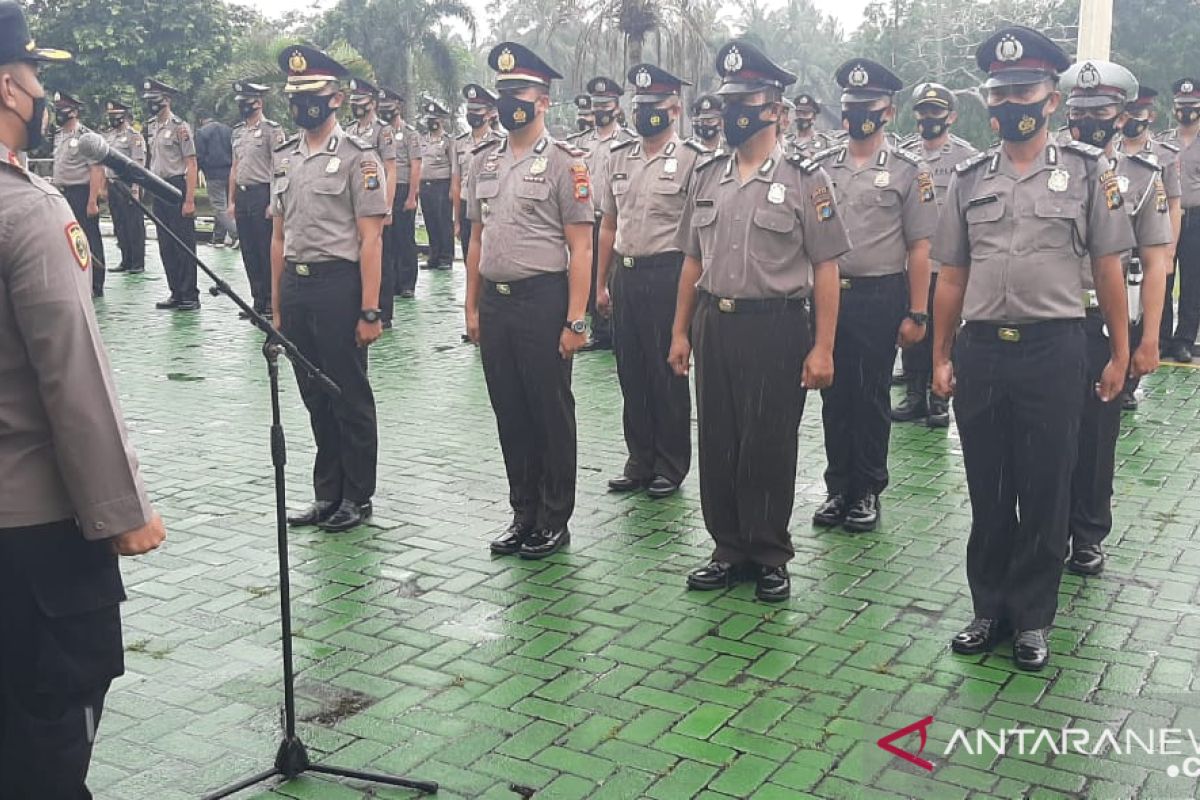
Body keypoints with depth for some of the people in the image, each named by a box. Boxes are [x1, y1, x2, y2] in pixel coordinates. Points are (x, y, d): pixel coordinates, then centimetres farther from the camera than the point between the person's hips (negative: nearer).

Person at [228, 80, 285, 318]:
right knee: (248, 251, 9)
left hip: (262, 194, -7)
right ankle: (258, 300, 17)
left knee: (267, 251, -4)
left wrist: (274, 203, -17)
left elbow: (279, 168, -11)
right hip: (242, 196, 7)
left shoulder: (272, 130, -7)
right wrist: (232, 200, 15)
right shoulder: (237, 132, 15)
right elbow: (235, 167, 20)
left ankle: (271, 301, 4)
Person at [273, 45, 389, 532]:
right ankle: (327, 495, 26)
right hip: (295, 289, 6)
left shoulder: (358, 157, -7)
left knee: (351, 399, 5)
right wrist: (277, 306, 13)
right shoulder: (284, 158, 11)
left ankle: (357, 499, 19)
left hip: (338, 286, -6)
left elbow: (370, 240, -11)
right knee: (316, 399, 14)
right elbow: (279, 237, 15)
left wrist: (369, 311, -15)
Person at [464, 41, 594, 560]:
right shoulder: (484, 162, 11)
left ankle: (554, 521, 18)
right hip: (495, 303, 6)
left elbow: (581, 248, -10)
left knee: (552, 415, 5)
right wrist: (472, 307, 12)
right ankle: (524, 514, 25)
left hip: (543, 302, -6)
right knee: (510, 415, 12)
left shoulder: (563, 162, -7)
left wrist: (576, 321, -14)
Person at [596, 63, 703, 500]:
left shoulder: (692, 160, -6)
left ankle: (671, 467, 18)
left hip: (667, 274, -5)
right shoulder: (619, 157, 11)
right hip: (626, 276, 5)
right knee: (631, 373, 11)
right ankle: (640, 461, 24)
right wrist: (601, 283, 14)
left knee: (668, 375, 4)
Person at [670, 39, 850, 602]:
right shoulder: (707, 177, 10)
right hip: (714, 324, 5)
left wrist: (822, 348, -11)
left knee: (769, 449, 2)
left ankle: (770, 558, 18)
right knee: (717, 445, 10)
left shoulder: (804, 180, -5)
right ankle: (729, 551, 24)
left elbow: (826, 270, -6)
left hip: (776, 329, -5)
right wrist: (680, 331, 11)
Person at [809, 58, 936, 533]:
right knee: (834, 396, 9)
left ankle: (867, 492, 18)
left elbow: (919, 248, -4)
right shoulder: (821, 167, 7)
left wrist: (917, 314, -8)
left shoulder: (908, 170, -2)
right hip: (827, 294, 3)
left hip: (879, 298, -3)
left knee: (871, 398, 5)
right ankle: (837, 488, 21)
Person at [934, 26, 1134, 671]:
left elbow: (1107, 268, 3)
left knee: (1045, 493, 6)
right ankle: (989, 609, 25)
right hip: (980, 351, 2)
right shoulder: (968, 179, 8)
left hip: (1054, 351, -2)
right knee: (987, 492, 11)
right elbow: (951, 278, 10)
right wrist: (941, 357, 8)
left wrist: (1120, 352, 2)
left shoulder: (1087, 170, 2)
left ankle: (1032, 618, 20)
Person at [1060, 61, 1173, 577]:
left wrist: (1149, 340, -5)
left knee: (1097, 434, 8)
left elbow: (1155, 266, 1)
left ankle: (1089, 535, 22)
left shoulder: (1143, 179, 2)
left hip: (1108, 325, -1)